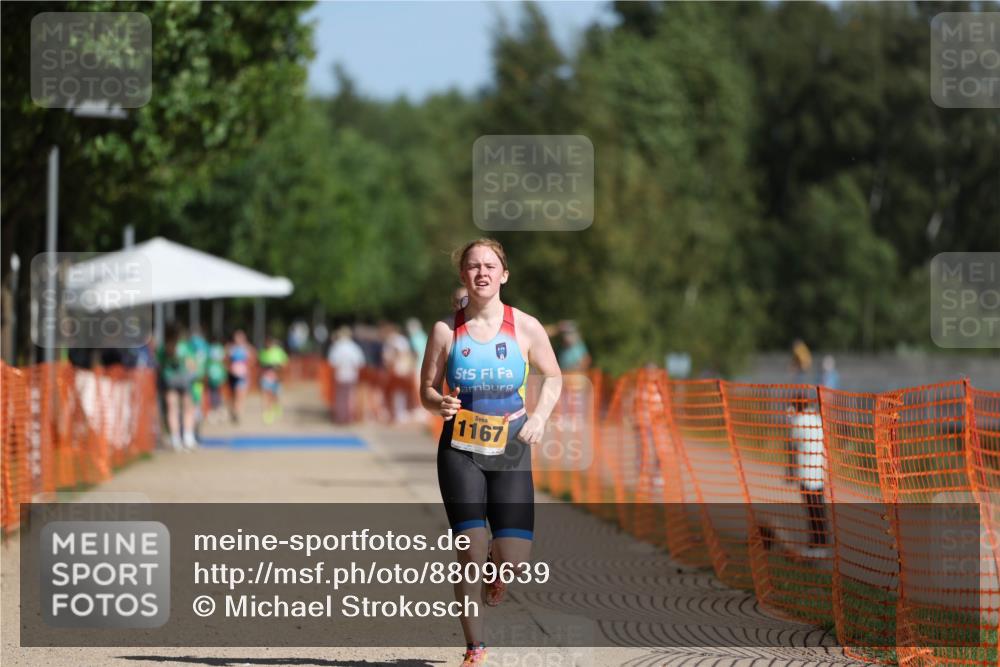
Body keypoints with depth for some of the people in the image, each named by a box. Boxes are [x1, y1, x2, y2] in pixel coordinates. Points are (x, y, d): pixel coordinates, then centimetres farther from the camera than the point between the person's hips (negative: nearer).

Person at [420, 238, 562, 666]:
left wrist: (540, 416, -6)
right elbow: (427, 390, 5)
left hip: (510, 453, 1)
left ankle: (493, 575, 32)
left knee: (514, 562, -7)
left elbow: (553, 377, 10)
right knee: (470, 555, -9)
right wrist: (441, 403, -17)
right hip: (460, 452, 0)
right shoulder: (446, 330, -2)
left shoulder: (525, 327, -2)